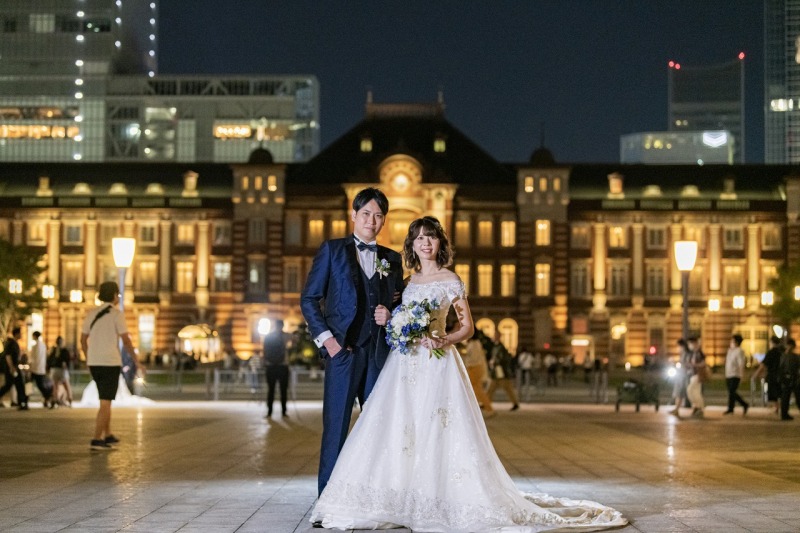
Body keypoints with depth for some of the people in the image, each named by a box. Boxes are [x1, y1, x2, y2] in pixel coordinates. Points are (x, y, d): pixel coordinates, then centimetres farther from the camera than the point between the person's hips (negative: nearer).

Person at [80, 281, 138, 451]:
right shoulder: (117, 314, -10)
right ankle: (97, 440, -9)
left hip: (94, 363, 6)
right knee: (105, 403, -3)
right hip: (111, 363, -6)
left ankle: (108, 436, 24)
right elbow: (126, 341, -12)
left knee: (106, 399, 21)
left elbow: (83, 340, 11)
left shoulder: (92, 313, 8)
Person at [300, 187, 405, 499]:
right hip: (343, 349, -4)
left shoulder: (392, 259, 16)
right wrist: (325, 338, -7)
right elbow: (309, 299, 3)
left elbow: (400, 304, 21)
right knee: (336, 425, -4)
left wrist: (391, 316, -2)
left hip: (380, 353, 4)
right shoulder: (332, 250, 6)